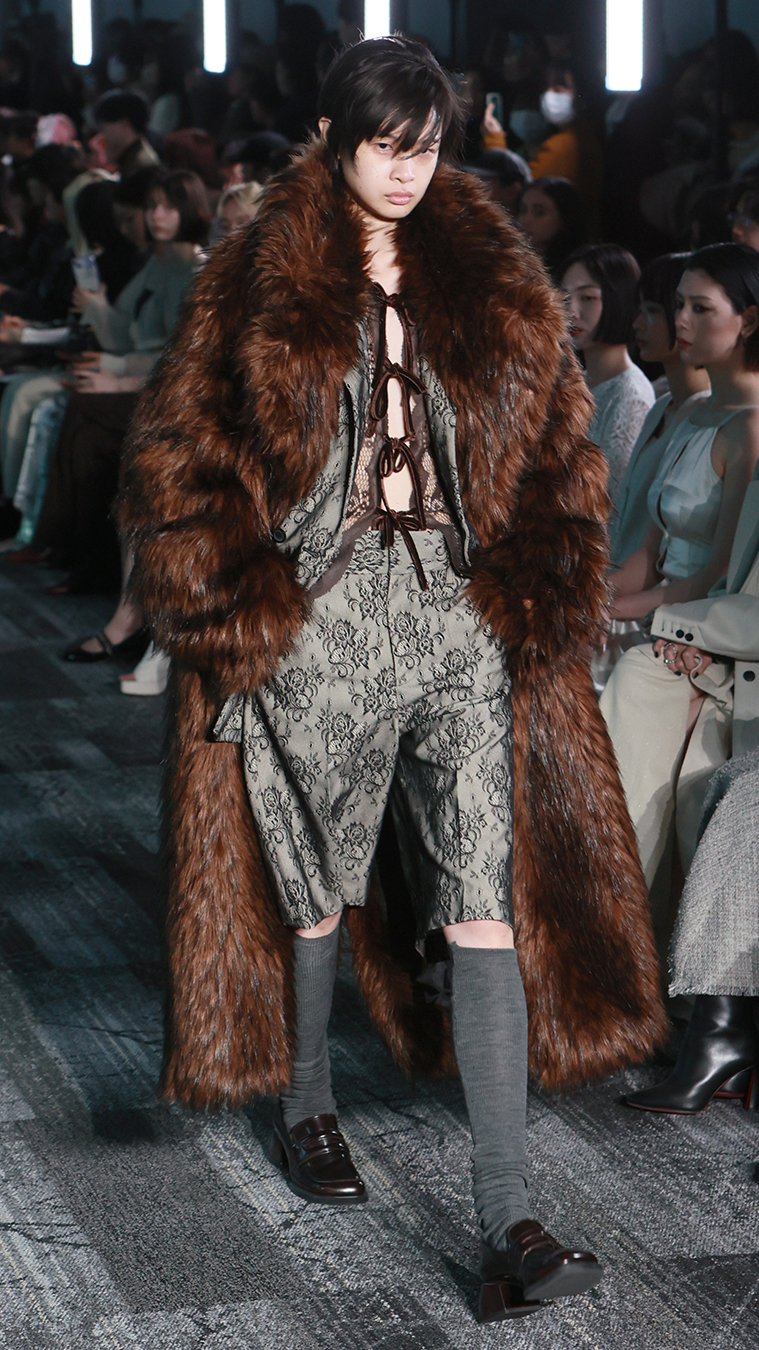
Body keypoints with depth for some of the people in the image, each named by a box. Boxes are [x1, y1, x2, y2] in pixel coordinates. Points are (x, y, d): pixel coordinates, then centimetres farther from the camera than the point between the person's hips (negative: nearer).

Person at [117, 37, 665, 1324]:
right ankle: (306, 1106, 41)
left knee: (487, 902, -7)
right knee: (313, 880, 13)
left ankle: (507, 1224, -9)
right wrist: (230, 616, -8)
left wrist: (537, 599, 1)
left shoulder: (492, 285, 8)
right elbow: (179, 458, -1)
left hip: (463, 615, 2)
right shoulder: (258, 285, -1)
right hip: (314, 618, -2)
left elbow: (558, 450, 12)